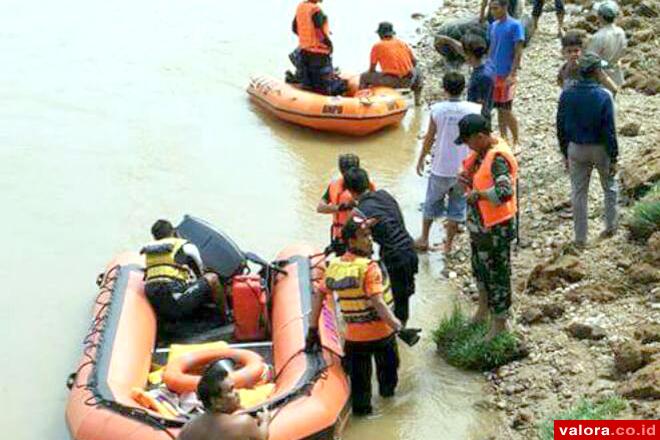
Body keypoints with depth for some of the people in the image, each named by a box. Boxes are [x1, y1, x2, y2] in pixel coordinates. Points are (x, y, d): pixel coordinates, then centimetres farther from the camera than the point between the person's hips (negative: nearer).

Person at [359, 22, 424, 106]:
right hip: (408, 81, 4)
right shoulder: (402, 43, 14)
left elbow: (372, 70, 5)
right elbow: (414, 61, 17)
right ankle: (418, 101, 37)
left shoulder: (377, 46, 3)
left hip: (392, 81, -4)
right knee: (418, 72, 38)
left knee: (364, 77, 13)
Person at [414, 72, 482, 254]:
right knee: (457, 207, 15)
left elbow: (429, 138, -4)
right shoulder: (473, 109, -12)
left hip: (441, 167, 0)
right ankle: (448, 245, 21)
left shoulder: (437, 109, -13)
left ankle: (424, 239, 32)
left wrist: (421, 158, 12)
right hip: (464, 168, 0)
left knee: (431, 203, 20)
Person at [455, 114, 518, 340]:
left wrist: (477, 194, -30)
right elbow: (469, 168, 19)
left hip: (496, 228, -10)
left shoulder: (498, 158, -28)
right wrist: (465, 176, -3)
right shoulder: (482, 151, 1)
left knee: (497, 273, 5)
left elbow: (505, 192, -40)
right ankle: (483, 310, 46)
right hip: (479, 223, 10)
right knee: (480, 267, 25)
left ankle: (499, 324, 19)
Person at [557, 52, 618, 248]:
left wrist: (565, 154, 11)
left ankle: (580, 238, 17)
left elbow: (561, 128, 0)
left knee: (578, 193, 11)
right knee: (609, 187, 22)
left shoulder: (566, 95, -8)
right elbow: (609, 131, -16)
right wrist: (613, 158, -7)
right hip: (600, 149, -3)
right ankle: (610, 226, 32)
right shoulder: (603, 97, -19)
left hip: (576, 149, 3)